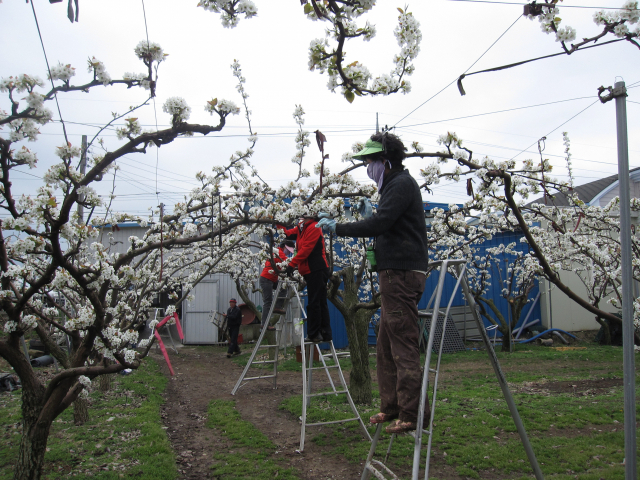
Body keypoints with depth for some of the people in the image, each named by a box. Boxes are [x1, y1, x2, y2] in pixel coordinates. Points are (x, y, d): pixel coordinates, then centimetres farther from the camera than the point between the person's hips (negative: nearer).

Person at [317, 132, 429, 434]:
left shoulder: (402, 184, -10)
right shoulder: (394, 184, 22)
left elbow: (379, 224, -21)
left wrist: (337, 228, -14)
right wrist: (369, 214, 14)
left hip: (402, 273, -11)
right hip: (395, 273, 11)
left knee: (404, 345, -9)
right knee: (386, 346, 13)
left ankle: (411, 414, -4)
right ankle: (391, 407, 21)